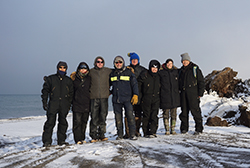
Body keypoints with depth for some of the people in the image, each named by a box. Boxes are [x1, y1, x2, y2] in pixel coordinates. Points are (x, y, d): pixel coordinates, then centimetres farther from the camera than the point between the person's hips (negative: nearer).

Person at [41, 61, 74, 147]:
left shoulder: (69, 80, 13)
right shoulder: (51, 79, 7)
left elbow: (71, 93, 15)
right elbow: (45, 90, 7)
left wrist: (69, 104, 7)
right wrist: (44, 102, -1)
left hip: (64, 105, 3)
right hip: (53, 104, -2)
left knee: (63, 122, 7)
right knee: (50, 122, -8)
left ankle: (61, 140, 18)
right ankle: (47, 141, -3)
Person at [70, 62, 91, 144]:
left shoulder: (89, 79, 6)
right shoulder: (74, 78, 1)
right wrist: (71, 100, 4)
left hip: (86, 105, 3)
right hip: (77, 104, -2)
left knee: (84, 122, 10)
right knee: (77, 123, -7)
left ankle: (82, 138, 19)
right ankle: (78, 139, -4)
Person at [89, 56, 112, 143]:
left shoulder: (108, 71, 8)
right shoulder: (91, 72, 6)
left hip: (104, 97, 1)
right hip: (94, 97, -1)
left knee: (103, 116, 5)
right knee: (94, 117, -3)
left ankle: (102, 135, 13)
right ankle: (94, 136, 2)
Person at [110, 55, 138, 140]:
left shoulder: (128, 72, 4)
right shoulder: (112, 74, 12)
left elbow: (134, 84, 4)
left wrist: (135, 95, -5)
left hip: (127, 99, -3)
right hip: (116, 99, 3)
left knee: (130, 115, -8)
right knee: (118, 117, 4)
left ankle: (132, 134, -2)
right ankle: (120, 135, 13)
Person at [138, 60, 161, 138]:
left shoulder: (159, 76, 9)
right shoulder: (144, 75, -3)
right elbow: (138, 87, 1)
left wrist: (160, 97, 14)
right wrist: (140, 97, -2)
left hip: (156, 99, 3)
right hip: (146, 99, -2)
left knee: (154, 116, -5)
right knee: (146, 116, 2)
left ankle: (152, 132, -2)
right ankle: (146, 133, 9)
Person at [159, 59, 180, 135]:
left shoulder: (176, 72, 10)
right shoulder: (161, 73, 2)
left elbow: (179, 83, 17)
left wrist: (179, 91, 10)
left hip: (175, 96, 2)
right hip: (165, 96, -2)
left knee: (174, 114, 5)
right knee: (166, 114, 0)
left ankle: (173, 129, 13)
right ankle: (167, 130, 7)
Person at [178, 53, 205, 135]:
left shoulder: (195, 69, 2)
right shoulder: (181, 70, 17)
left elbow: (201, 81, -1)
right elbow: (179, 82, 25)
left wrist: (200, 93, -7)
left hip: (193, 93, -5)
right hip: (183, 93, 5)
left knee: (195, 110, -7)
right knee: (184, 110, 7)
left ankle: (198, 129, 0)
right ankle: (184, 128, 15)